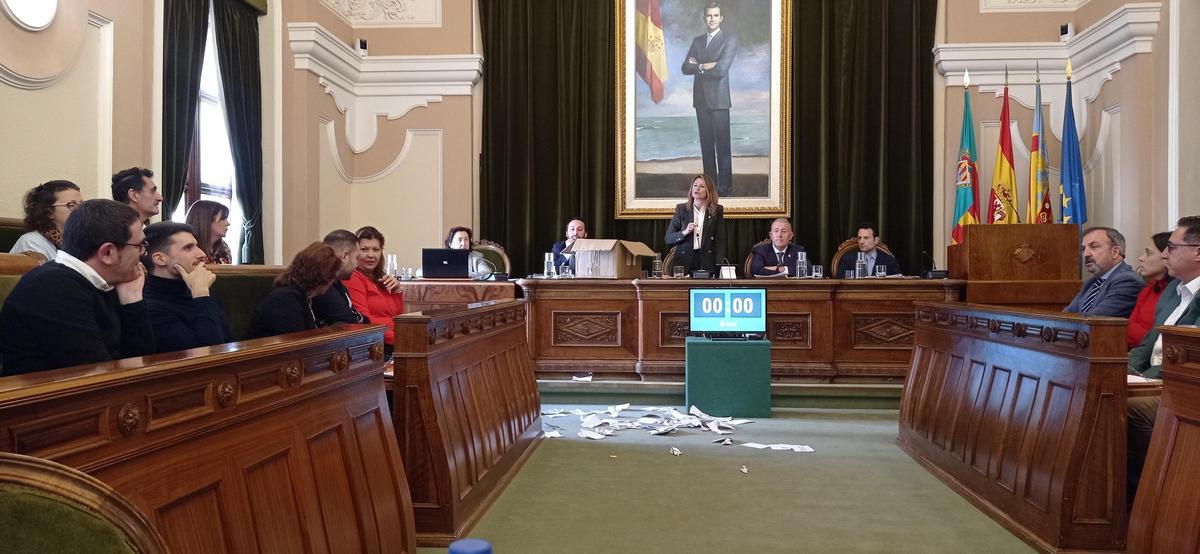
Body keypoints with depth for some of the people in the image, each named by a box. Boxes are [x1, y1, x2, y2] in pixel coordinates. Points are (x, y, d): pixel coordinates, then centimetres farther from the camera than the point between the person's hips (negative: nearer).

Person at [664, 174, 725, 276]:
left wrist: (719, 267, -9)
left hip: (707, 263, 0)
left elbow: (720, 241, 2)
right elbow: (667, 239, 4)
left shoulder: (716, 210, 4)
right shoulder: (681, 208, 4)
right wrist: (684, 233, -14)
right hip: (684, 263, 0)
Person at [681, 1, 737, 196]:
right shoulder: (697, 41, 14)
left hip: (718, 99, -5)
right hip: (701, 99, 5)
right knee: (706, 143, 8)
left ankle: (725, 185, 0)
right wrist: (705, 66, -10)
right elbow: (686, 68, 5)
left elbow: (721, 69, -16)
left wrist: (698, 66, -3)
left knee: (722, 144, -3)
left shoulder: (729, 40, -3)